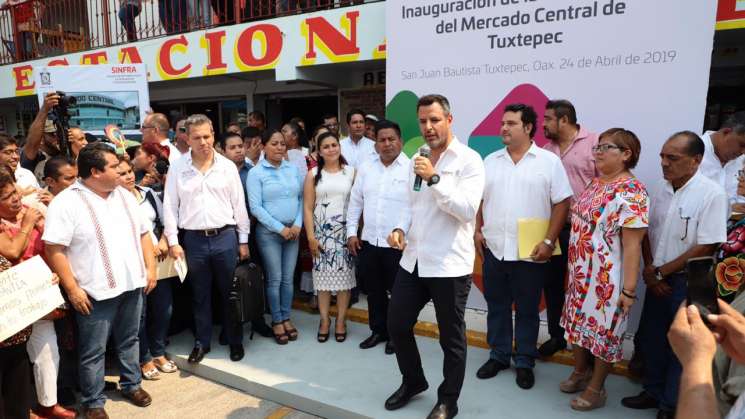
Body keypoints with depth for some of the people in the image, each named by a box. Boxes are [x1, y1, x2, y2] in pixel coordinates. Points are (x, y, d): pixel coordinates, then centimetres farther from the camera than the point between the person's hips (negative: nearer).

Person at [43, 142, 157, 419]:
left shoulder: (124, 196, 7)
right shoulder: (66, 203, -13)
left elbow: (143, 233, 13)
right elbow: (54, 249, -15)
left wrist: (150, 267, 5)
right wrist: (72, 289, -16)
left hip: (132, 284, 6)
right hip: (96, 292, -5)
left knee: (129, 340, 19)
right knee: (93, 351, 8)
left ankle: (131, 384, 38)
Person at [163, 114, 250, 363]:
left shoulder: (227, 166, 1)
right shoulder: (178, 168, 0)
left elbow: (239, 205, 4)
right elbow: (170, 206, 2)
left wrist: (243, 240, 3)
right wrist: (173, 242, -2)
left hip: (225, 237, 0)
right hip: (193, 239, 0)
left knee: (230, 292, 9)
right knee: (200, 295, 12)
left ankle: (235, 340, 24)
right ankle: (202, 342, 27)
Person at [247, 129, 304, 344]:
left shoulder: (293, 169, 7)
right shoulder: (256, 173, -5)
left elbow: (301, 198, 7)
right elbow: (255, 207, -10)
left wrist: (297, 225, -6)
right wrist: (280, 228, -13)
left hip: (293, 231, 4)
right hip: (269, 232, -3)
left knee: (288, 278, 10)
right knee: (275, 279, 3)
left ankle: (286, 318, 24)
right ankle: (277, 321, 19)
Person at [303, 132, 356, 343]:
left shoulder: (351, 172, 3)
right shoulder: (313, 174, 5)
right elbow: (308, 208, 2)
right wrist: (310, 236, -5)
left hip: (344, 231, 0)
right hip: (321, 231, 0)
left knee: (344, 276, 2)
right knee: (323, 276, 3)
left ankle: (341, 320, 14)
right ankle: (324, 320, 16)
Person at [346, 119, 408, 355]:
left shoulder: (411, 168, -8)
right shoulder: (366, 169, 8)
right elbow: (355, 202, 13)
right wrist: (351, 232, 8)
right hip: (368, 242, 5)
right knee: (374, 291, 16)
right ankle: (378, 330, 32)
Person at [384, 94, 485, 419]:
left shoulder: (469, 160, -9)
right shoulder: (417, 160, 12)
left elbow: (468, 210, -19)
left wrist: (434, 178, -24)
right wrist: (400, 228, -1)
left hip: (449, 265, -6)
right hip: (412, 260, 7)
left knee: (451, 338, 9)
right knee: (396, 325, 14)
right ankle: (412, 381, 39)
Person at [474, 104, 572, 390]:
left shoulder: (549, 161, -3)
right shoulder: (490, 161, 9)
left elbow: (561, 203, -6)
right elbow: (478, 199, 13)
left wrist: (549, 241, -12)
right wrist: (477, 231, 3)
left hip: (530, 252, -3)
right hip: (493, 249, 4)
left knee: (527, 310, 9)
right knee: (496, 306, 14)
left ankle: (524, 362, 24)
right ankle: (498, 356, 29)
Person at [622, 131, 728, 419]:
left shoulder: (712, 194, -16)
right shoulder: (660, 189, 2)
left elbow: (706, 248, -18)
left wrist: (661, 271, -13)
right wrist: (649, 269, -3)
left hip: (687, 282, -5)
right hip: (658, 280, 6)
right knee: (652, 338, 16)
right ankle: (653, 392, 36)